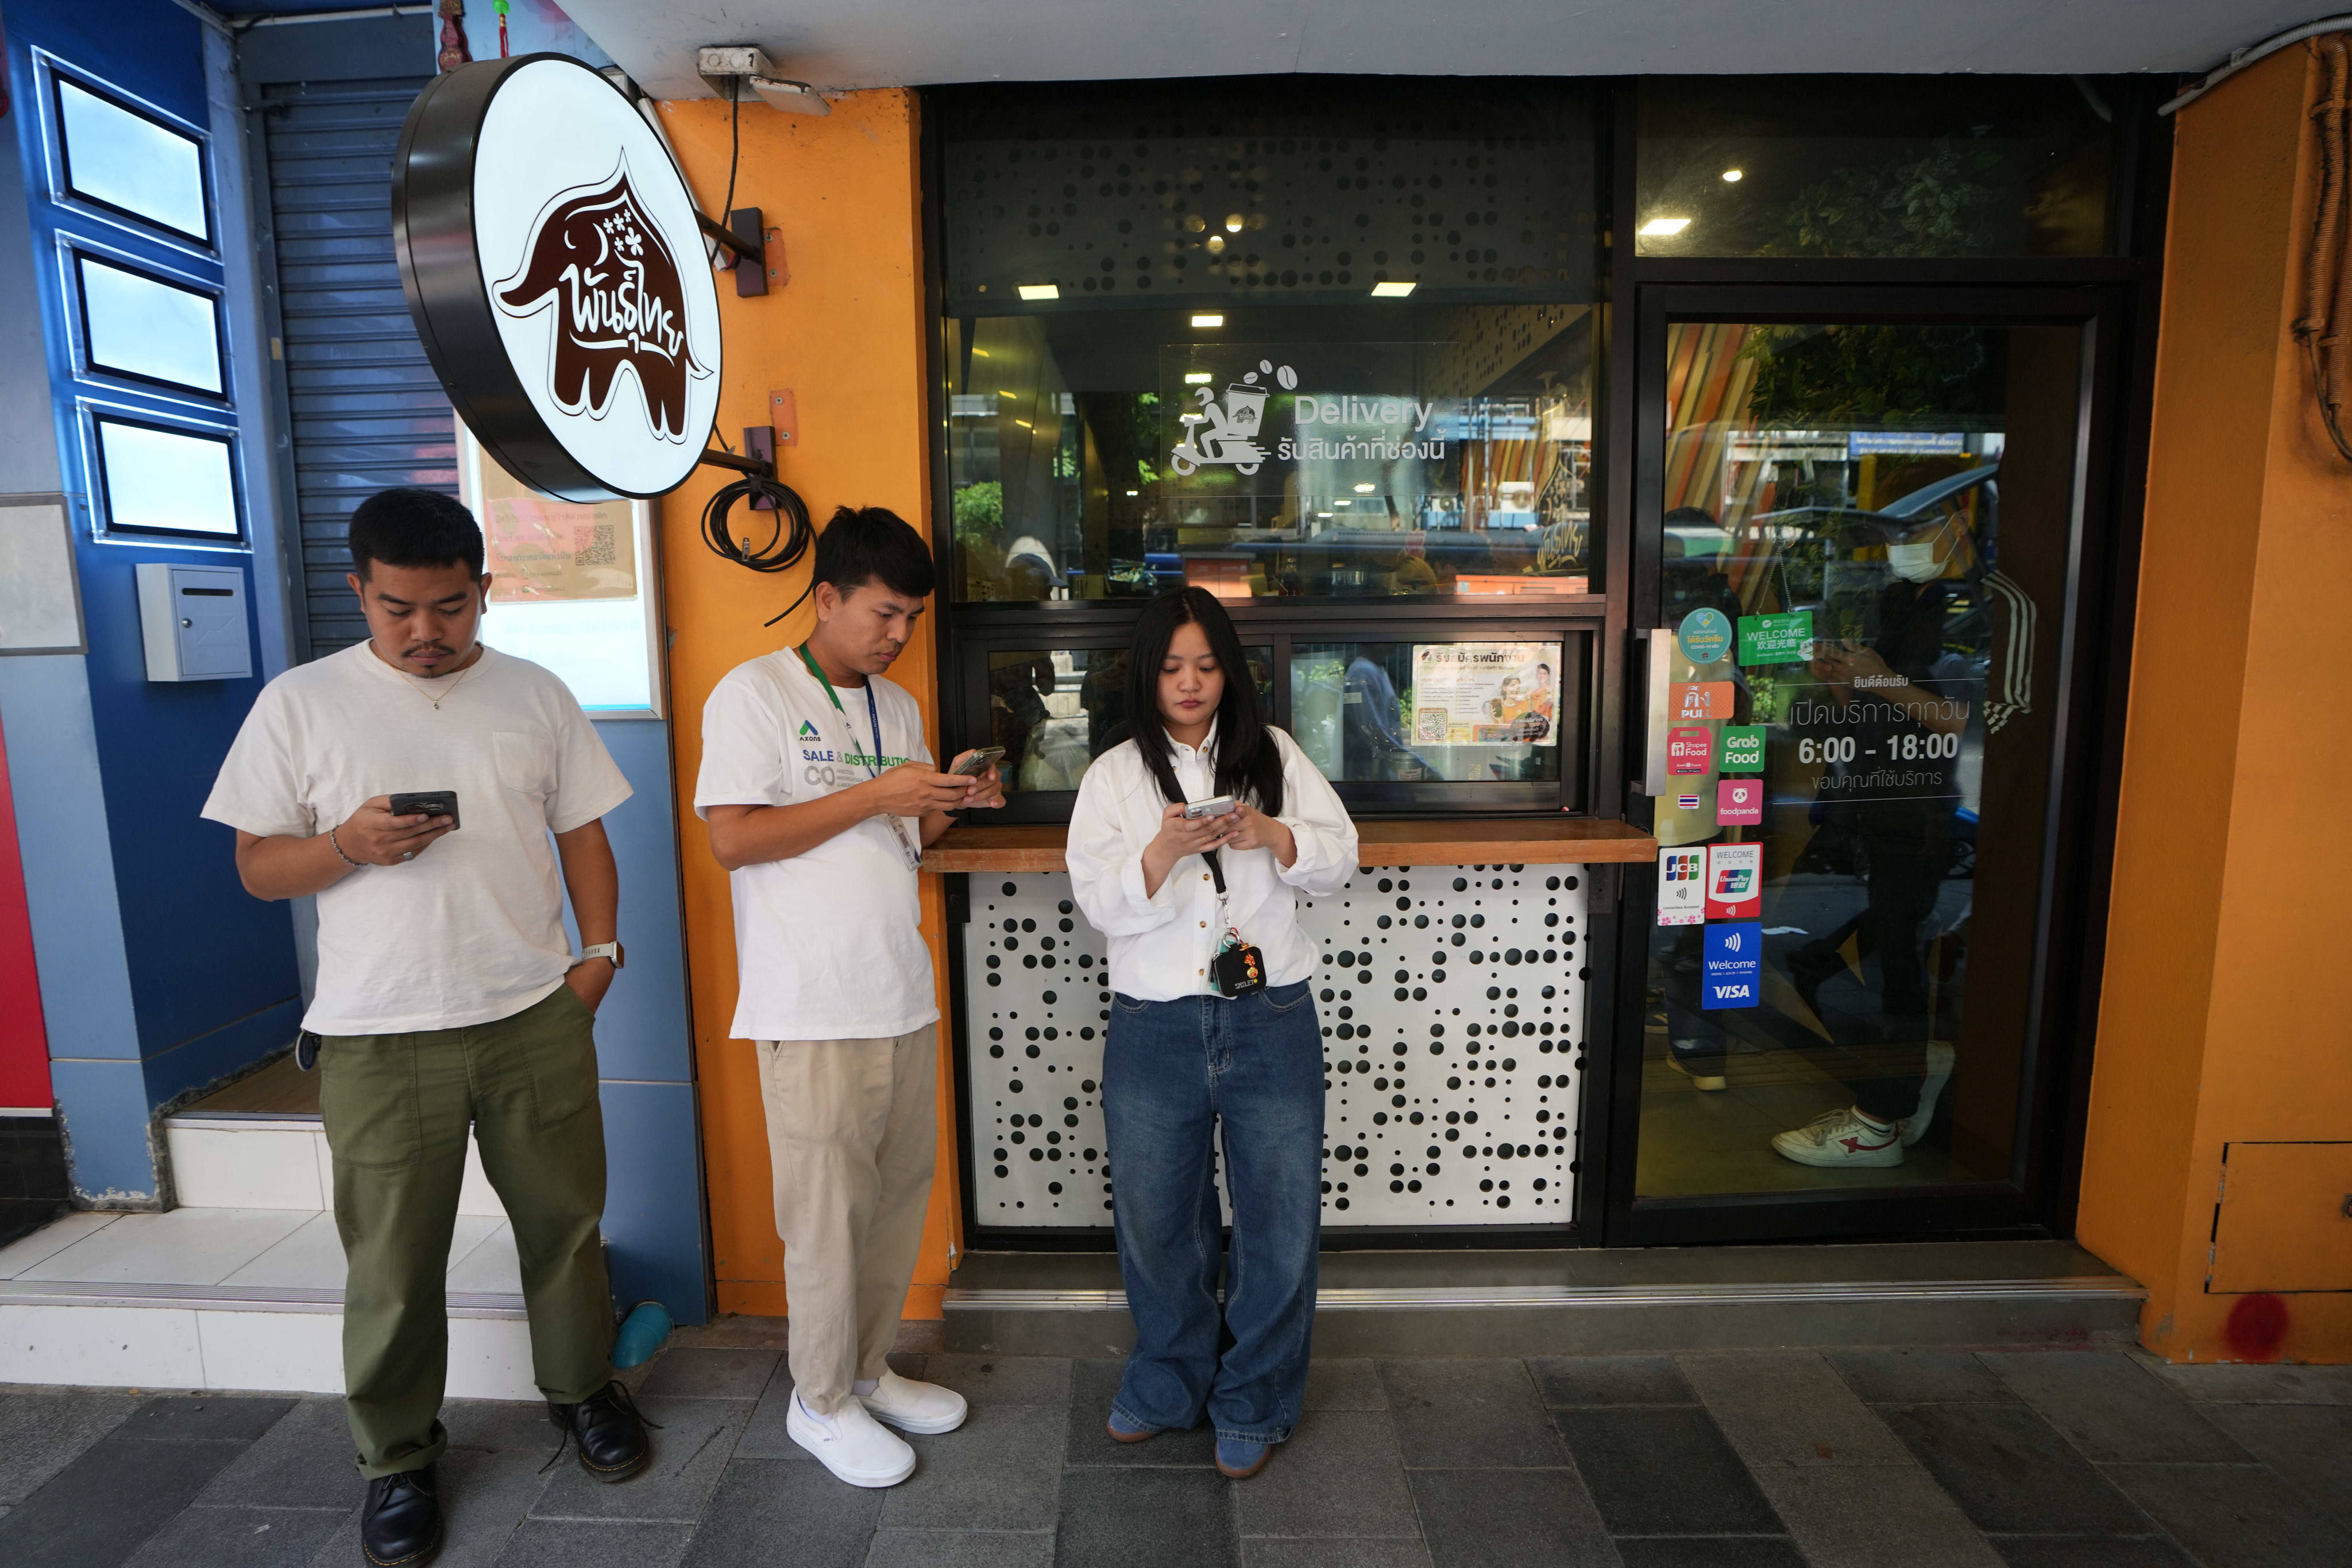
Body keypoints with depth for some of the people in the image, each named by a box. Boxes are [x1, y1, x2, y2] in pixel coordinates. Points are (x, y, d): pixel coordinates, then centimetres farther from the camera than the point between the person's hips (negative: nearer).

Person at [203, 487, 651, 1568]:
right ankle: (396, 1457, 32)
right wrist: (348, 845, -17)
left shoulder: (536, 697, 5)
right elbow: (256, 866, 3)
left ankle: (581, 1388, 37)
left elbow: (584, 835, 8)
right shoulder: (300, 704, 1)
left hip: (536, 1018, 2)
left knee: (564, 1219, 14)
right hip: (379, 1035, -1)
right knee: (392, 1262, 10)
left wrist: (599, 952, -2)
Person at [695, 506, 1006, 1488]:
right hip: (813, 1007, -7)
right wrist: (875, 794, -18)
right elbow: (732, 839, -15)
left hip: (903, 994, 7)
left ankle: (868, 1370, 33)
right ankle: (822, 1403, 25)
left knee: (902, 1188, 13)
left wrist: (951, 805, -1)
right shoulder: (755, 693, -7)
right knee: (828, 1207, 4)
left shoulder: (898, 707, 15)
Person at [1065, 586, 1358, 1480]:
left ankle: (1253, 1405, 32)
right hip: (1153, 1028, 1)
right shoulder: (1114, 776, 5)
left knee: (1279, 1216, 9)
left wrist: (1274, 835, -15)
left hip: (1272, 1021, 0)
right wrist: (1166, 849, -23)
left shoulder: (1274, 755, 7)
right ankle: (1168, 1384, 40)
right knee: (1156, 1219, 15)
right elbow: (1100, 903, -5)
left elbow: (1339, 862, 4)